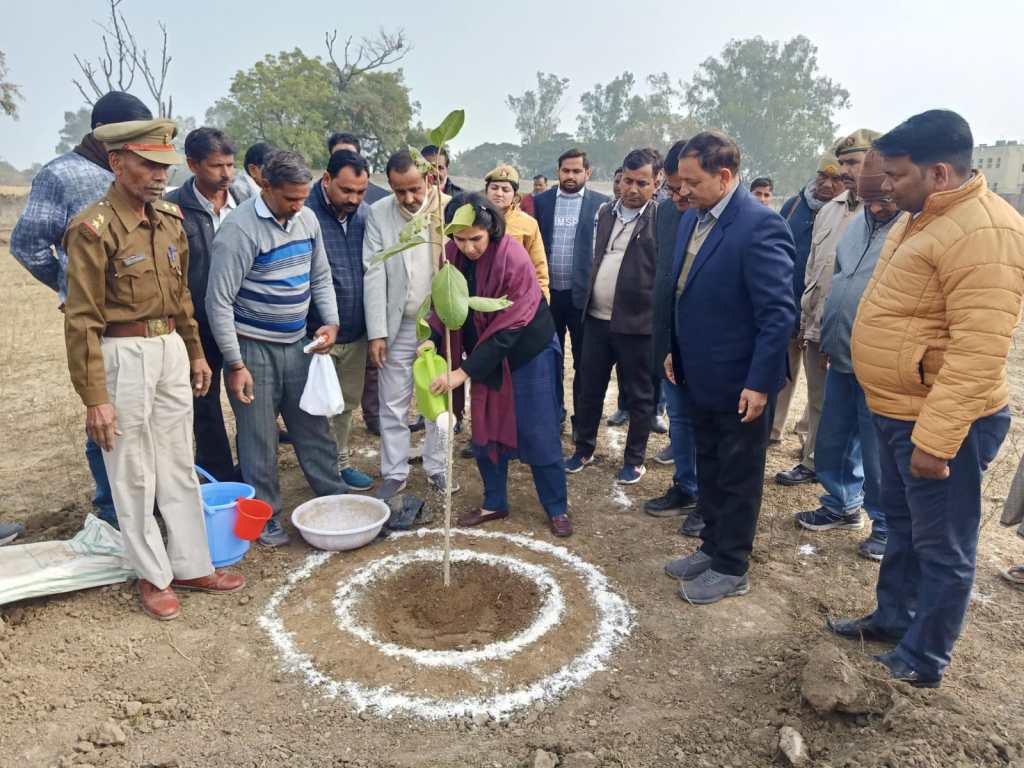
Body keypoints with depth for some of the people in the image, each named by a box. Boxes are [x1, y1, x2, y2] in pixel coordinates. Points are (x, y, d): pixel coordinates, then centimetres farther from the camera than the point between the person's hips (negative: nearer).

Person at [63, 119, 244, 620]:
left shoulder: (170, 218, 6)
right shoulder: (93, 229, -15)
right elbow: (82, 321, -15)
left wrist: (195, 353, 17)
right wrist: (94, 398, -15)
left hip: (171, 348, 7)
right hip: (124, 354, -7)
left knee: (179, 466, 14)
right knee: (133, 475, 7)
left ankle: (192, 566, 27)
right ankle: (152, 576, 23)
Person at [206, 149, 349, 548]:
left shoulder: (307, 219, 4)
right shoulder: (239, 229, -16)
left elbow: (320, 278, 15)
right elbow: (219, 301, -15)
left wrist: (331, 322, 0)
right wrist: (235, 364, -16)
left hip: (297, 345, 6)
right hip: (254, 349, -6)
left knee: (314, 428, 14)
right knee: (259, 441, 5)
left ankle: (335, 499, 28)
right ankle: (266, 519, 21)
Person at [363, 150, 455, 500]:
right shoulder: (378, 214, -4)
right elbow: (374, 274, -6)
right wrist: (377, 332, -9)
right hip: (399, 326, 1)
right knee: (393, 405, 7)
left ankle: (436, 467, 28)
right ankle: (394, 473, 22)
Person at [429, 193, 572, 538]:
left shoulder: (514, 259, -28)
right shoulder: (452, 254, -11)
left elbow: (508, 328, -28)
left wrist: (464, 372, -29)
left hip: (526, 351, -5)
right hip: (483, 353, 5)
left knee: (538, 434, 2)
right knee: (485, 432, 11)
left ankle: (557, 508, 19)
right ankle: (494, 503, 28)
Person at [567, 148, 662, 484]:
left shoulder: (663, 219, -8)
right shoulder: (605, 211, 10)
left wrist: (660, 318, -13)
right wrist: (588, 301, 14)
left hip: (637, 322, -5)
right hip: (596, 318, 5)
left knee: (638, 396, 9)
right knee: (589, 389, 15)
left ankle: (634, 460, 24)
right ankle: (584, 449, 32)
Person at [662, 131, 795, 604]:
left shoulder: (760, 226, -20)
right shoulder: (692, 219, 6)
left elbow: (779, 313, -21)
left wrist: (760, 384, -21)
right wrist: (676, 351, 13)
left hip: (739, 384, -8)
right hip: (700, 377, 8)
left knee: (738, 478, 9)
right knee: (709, 471, 20)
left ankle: (730, 570, 25)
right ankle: (712, 548, 37)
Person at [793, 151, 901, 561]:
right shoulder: (861, 223, 11)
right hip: (841, 359, 8)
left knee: (878, 455, 5)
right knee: (832, 442, 18)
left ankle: (889, 527, 25)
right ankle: (842, 505, 38)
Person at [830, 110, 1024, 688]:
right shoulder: (924, 217, 10)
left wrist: (935, 440, -28)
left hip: (941, 423, -10)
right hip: (899, 411, 10)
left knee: (942, 548, 7)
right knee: (903, 524, 23)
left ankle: (923, 660, 24)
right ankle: (893, 618, 42)